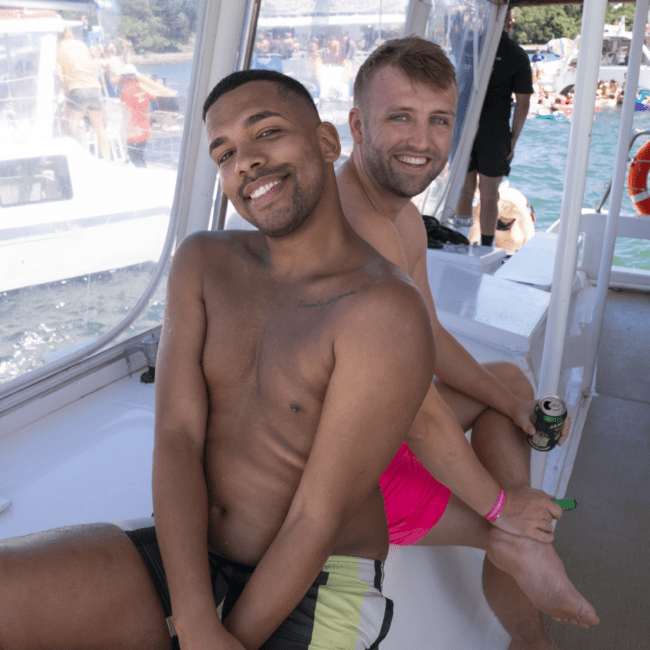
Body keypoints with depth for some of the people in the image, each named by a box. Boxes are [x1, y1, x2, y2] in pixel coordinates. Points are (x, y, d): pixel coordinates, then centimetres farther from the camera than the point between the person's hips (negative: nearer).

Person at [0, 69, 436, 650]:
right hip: (187, 561, 5)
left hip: (319, 596, -4)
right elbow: (177, 437, -10)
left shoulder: (387, 313, -19)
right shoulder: (202, 264, 0)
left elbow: (318, 520, -17)